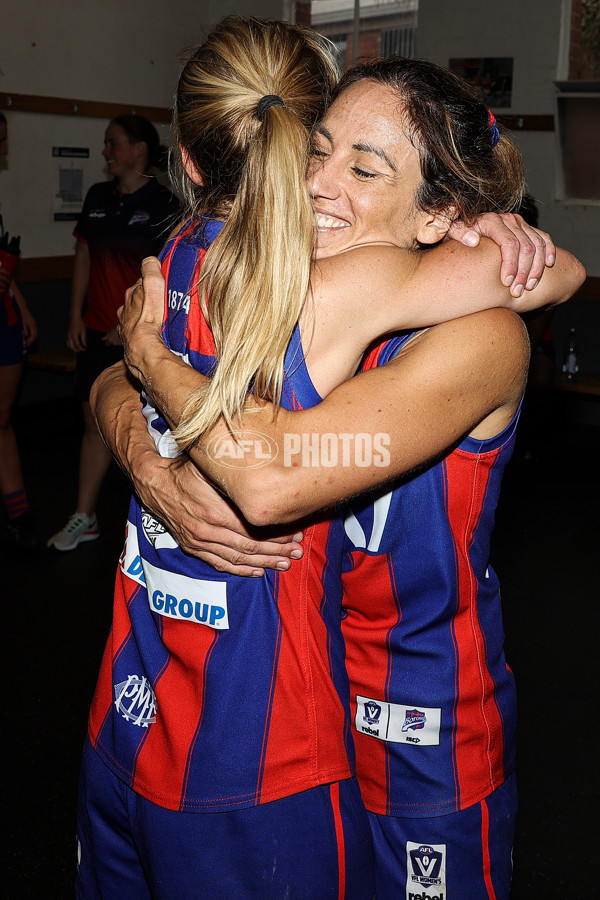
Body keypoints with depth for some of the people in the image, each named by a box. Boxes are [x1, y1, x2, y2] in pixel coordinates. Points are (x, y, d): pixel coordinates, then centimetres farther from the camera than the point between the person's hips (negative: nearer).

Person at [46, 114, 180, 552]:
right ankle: (84, 518, 18)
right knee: (95, 421, 10)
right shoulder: (98, 196, 9)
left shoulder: (163, 203, -9)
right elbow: (84, 257, 13)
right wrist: (76, 316, 6)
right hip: (98, 331, 6)